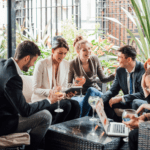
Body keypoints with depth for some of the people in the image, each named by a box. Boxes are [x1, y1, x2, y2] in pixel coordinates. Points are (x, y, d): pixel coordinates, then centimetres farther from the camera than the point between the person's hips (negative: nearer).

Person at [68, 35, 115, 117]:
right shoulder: (73, 64, -8)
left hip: (95, 91, 3)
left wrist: (115, 75, -12)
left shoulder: (95, 59, 2)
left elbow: (103, 79, 7)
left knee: (91, 90, -35)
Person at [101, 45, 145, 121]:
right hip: (127, 104, 5)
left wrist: (121, 98, -25)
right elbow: (113, 90, 5)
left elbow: (143, 94, -22)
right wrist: (100, 100, -15)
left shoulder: (143, 70, -18)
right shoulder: (120, 71, 1)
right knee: (105, 104, -14)